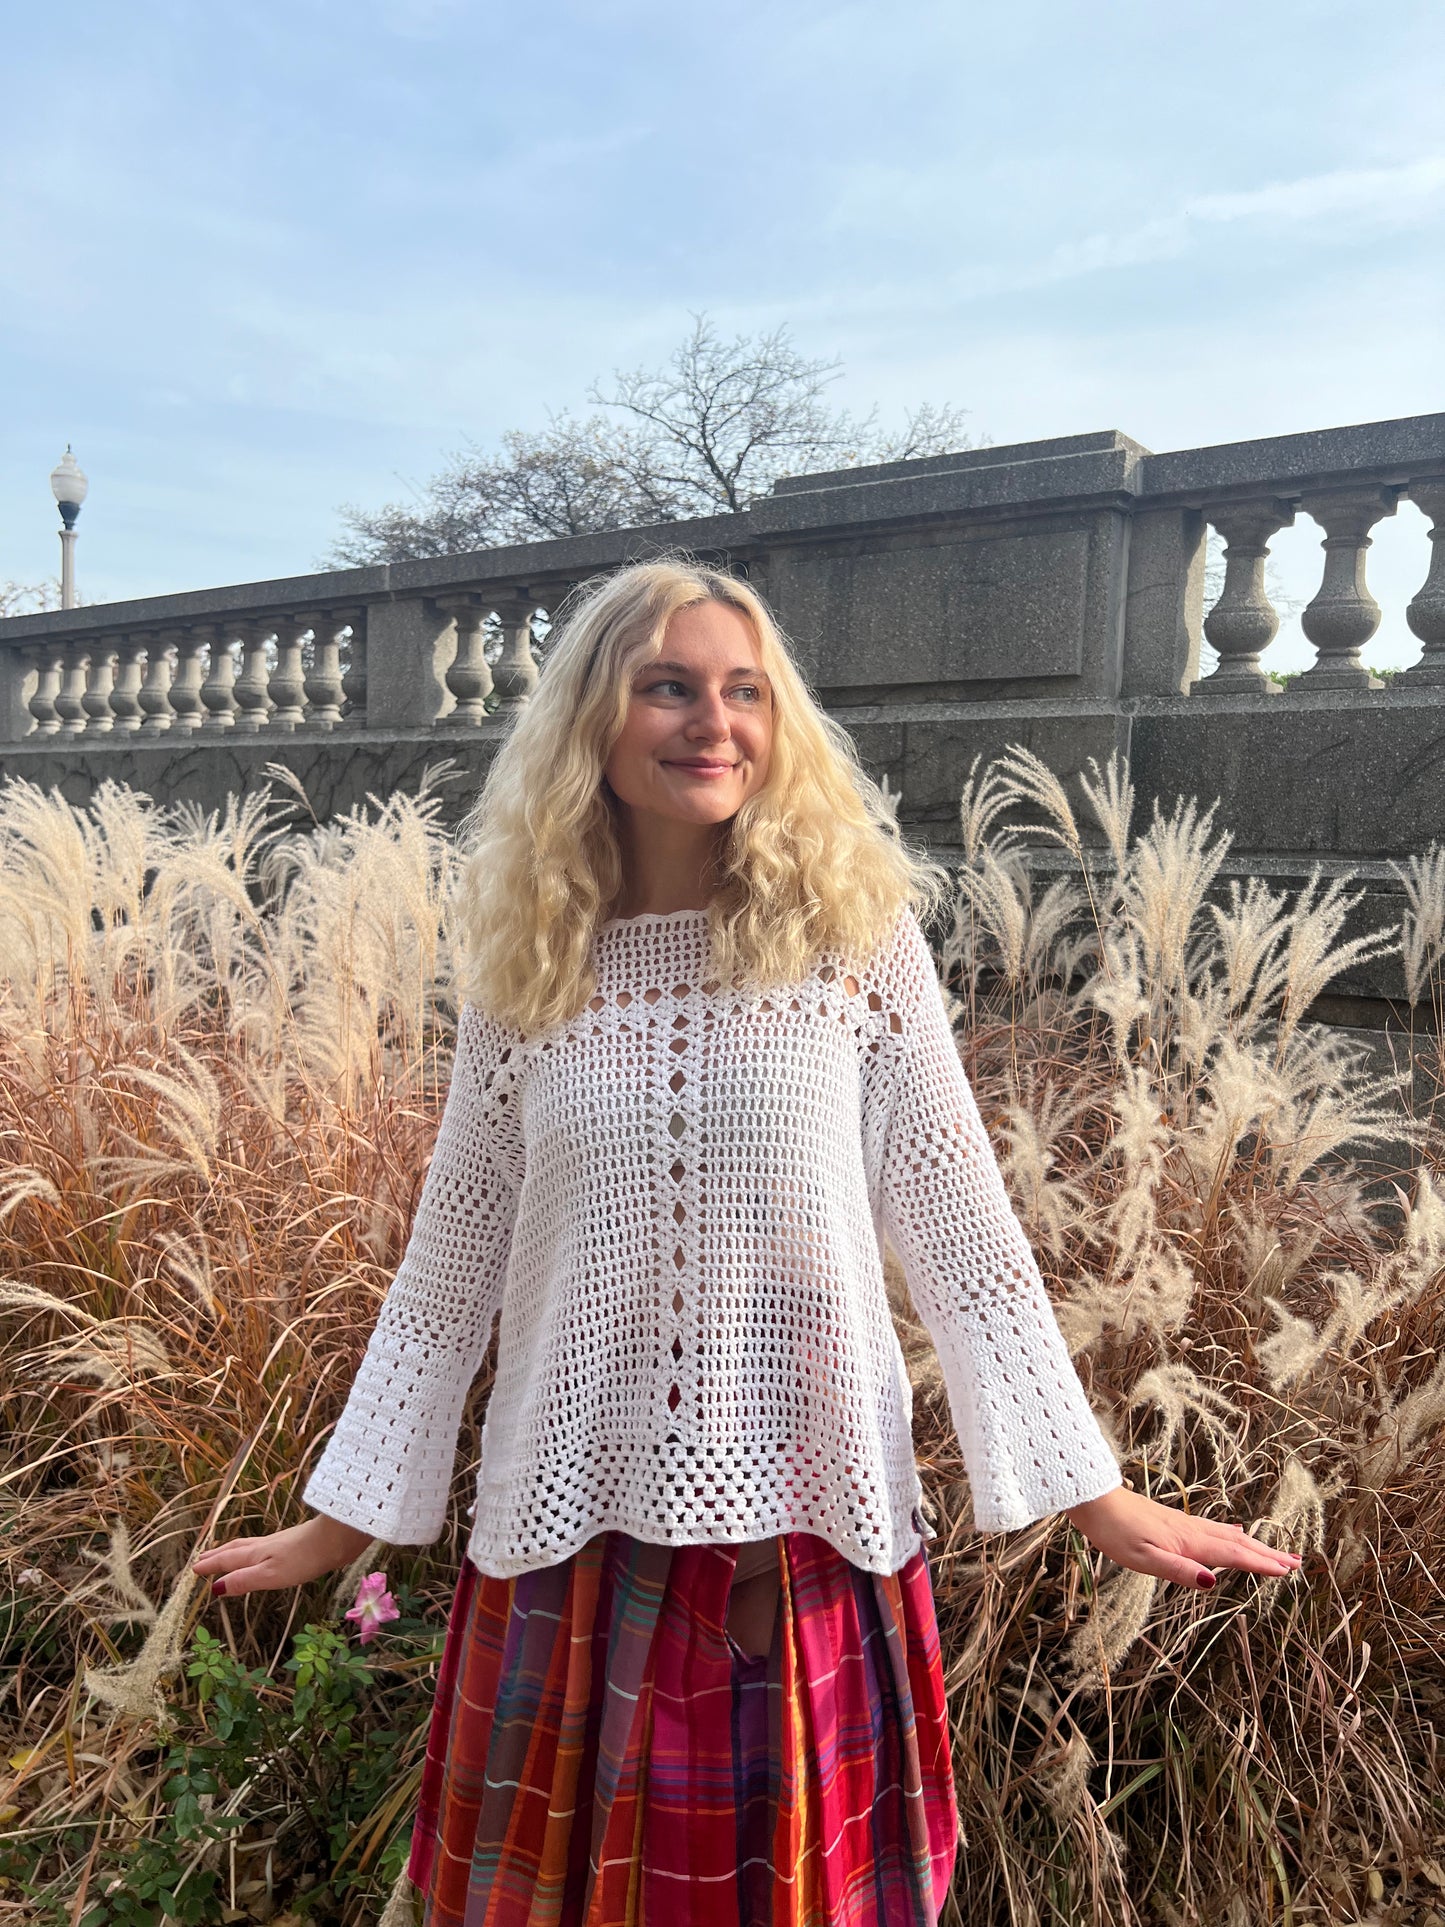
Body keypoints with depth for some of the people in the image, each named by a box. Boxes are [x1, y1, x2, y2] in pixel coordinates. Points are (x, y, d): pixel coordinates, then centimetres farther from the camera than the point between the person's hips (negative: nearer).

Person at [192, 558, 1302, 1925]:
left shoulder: (859, 943, -7)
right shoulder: (525, 971, -2)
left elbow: (963, 1244, -3)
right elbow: (445, 1275, 6)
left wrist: (1097, 1500, -1)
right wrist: (339, 1524, 11)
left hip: (805, 1541, -1)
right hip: (574, 1538, 2)